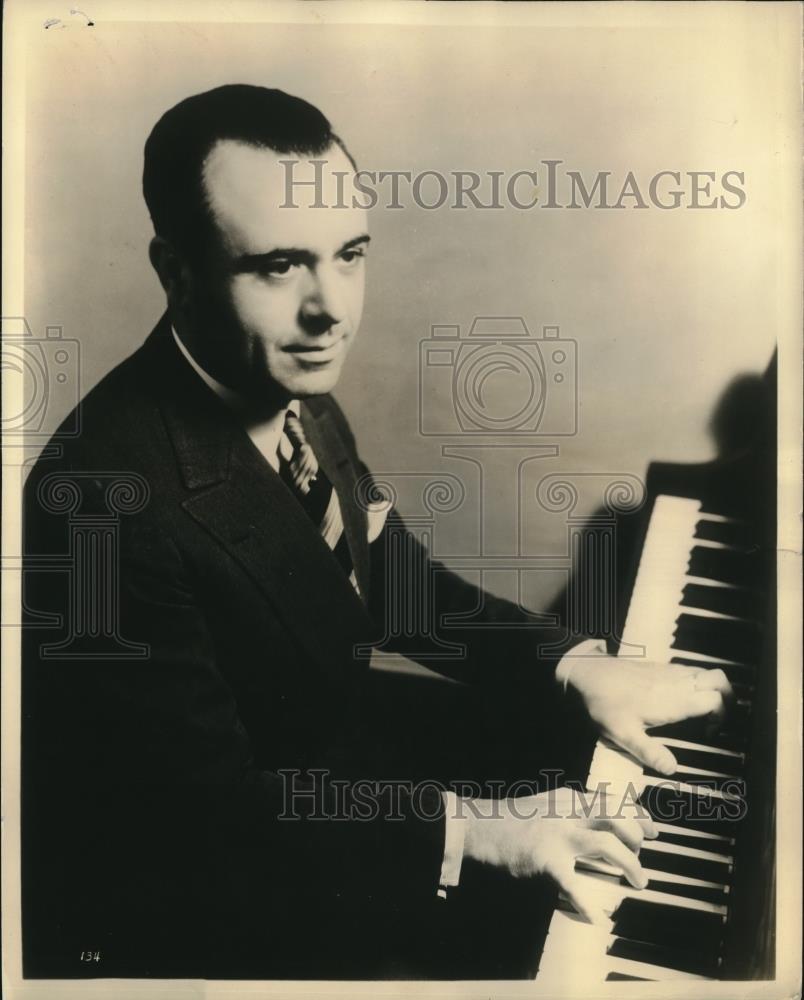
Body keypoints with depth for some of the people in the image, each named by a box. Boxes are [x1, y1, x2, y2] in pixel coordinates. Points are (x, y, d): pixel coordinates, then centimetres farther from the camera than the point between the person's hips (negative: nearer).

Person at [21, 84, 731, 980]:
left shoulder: (299, 399, -9)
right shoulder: (111, 500, -33)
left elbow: (392, 577, 3)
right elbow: (206, 818, -27)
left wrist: (571, 667, -7)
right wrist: (466, 827, -27)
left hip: (318, 790, 7)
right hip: (180, 915, -6)